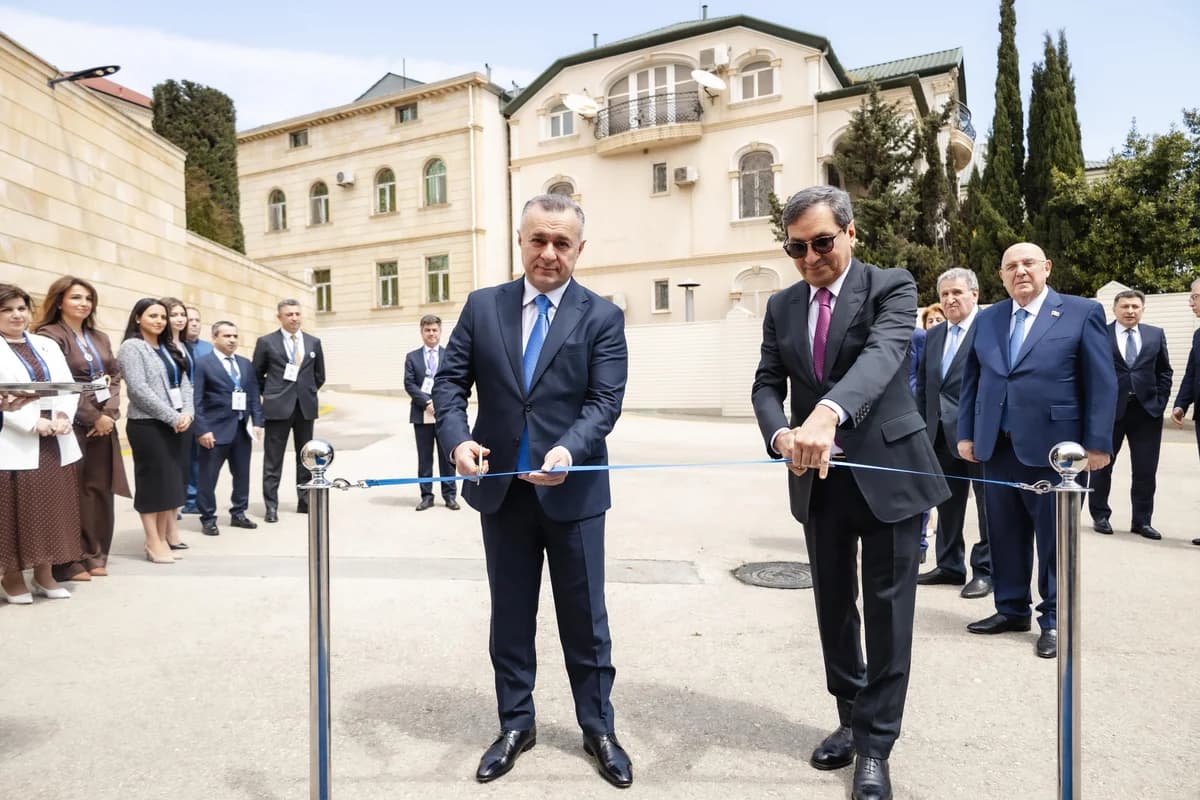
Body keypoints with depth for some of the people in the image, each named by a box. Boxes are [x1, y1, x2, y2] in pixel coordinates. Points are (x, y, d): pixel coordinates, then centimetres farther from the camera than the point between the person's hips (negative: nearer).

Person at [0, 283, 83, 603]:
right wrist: (32, 423, -18)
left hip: (55, 441, 5)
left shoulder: (48, 345, 15)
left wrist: (63, 416, -8)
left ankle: (45, 575, 19)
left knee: (52, 508, 8)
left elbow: (69, 386, 10)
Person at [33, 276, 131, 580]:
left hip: (104, 425, 6)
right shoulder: (50, 336, -6)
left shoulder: (100, 338, 15)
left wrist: (109, 413, -5)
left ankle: (94, 555, 16)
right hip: (72, 426, -6)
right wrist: (93, 418, -13)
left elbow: (115, 376, 10)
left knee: (100, 490, 8)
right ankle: (68, 561, 6)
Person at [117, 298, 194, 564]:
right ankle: (154, 543, 6)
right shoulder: (132, 347, -6)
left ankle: (165, 536, 18)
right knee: (153, 480, -2)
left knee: (172, 479, 9)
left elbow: (184, 383, 10)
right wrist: (173, 417, -17)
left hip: (174, 424, 7)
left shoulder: (169, 348, 14)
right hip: (147, 425, -7)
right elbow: (139, 389, -16)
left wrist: (186, 413, -7)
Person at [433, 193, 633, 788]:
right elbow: (450, 381, 2)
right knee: (510, 616, 15)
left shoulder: (602, 317, -3)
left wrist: (568, 450, -28)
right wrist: (457, 438, -17)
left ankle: (598, 729, 30)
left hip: (573, 490, -2)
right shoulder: (482, 307, 4)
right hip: (502, 489, 2)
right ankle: (515, 724, 34)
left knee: (585, 618, 11)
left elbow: (605, 400, -11)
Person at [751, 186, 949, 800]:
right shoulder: (781, 306, 6)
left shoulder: (891, 288, -9)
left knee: (887, 609, 3)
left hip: (888, 472, -4)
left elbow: (882, 355, -28)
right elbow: (766, 383, 3)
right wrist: (781, 433, -20)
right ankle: (852, 719, 35)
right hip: (818, 477, 5)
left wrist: (827, 413, -47)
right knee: (833, 606, 15)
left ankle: (875, 745, 19)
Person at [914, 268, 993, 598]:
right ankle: (949, 565, 27)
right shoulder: (934, 334, 13)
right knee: (947, 504, 15)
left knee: (988, 504, 5)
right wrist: (922, 425, 10)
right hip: (941, 433, 7)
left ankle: (985, 570, 16)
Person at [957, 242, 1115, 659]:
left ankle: (1053, 619, 19)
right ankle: (1012, 610, 26)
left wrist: (1098, 443, -9)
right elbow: (971, 381, 12)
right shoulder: (986, 319, 10)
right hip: (997, 447, 4)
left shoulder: (1082, 312, -1)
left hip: (1053, 447, -4)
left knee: (1054, 538, 6)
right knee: (1005, 535, 12)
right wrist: (966, 434, 7)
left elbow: (1102, 383, -4)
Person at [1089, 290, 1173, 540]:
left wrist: (1160, 402, 1)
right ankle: (1100, 516, 22)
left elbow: (1165, 371, 11)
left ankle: (1142, 520, 17)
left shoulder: (1156, 334, 8)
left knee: (1146, 470, 5)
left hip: (1147, 410, 3)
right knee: (1102, 465, 8)